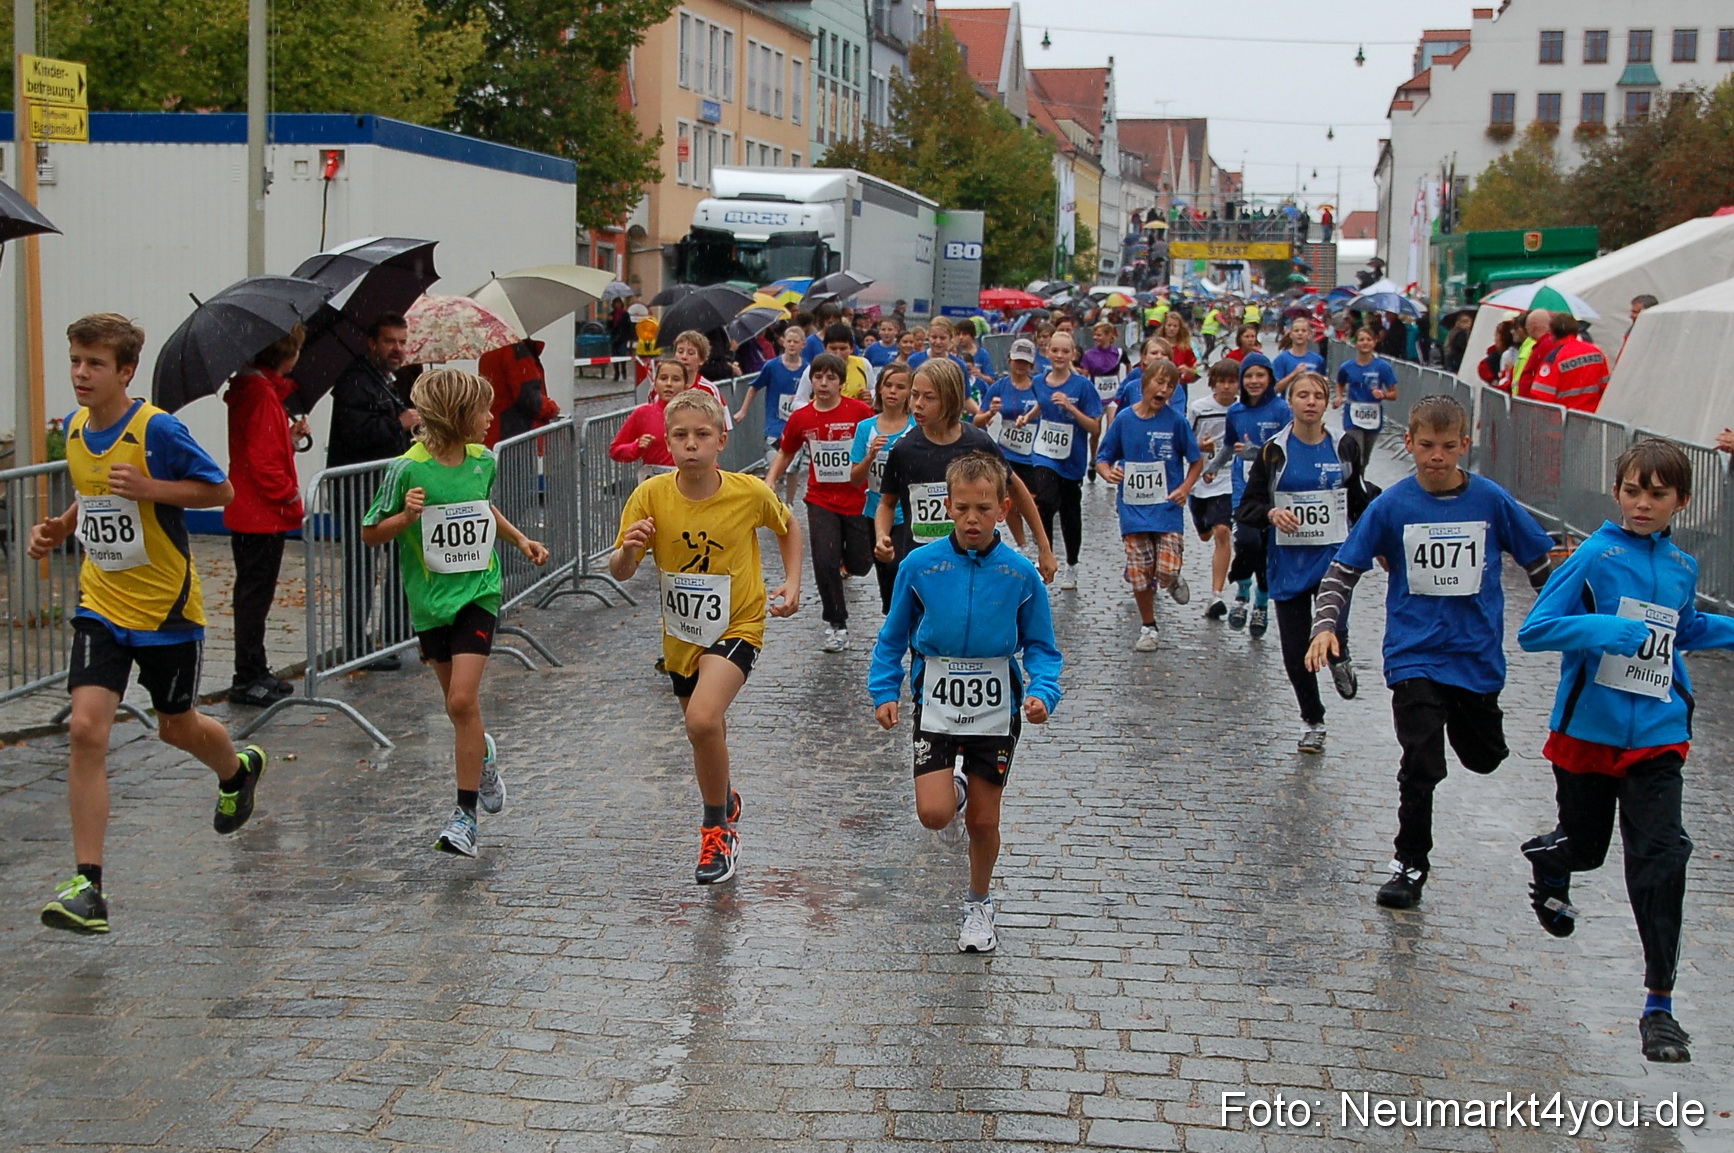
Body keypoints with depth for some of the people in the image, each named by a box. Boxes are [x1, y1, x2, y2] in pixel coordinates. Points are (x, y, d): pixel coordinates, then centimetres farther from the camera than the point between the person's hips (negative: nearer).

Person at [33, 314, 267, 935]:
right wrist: (59, 529, 2)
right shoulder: (73, 428, 3)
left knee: (176, 726, 14)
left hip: (166, 609, -4)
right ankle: (87, 887, -11)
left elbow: (220, 490, -10)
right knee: (86, 727, -13)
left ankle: (237, 771, 52)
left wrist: (148, 488, -23)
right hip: (101, 606, 4)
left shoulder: (158, 429, -16)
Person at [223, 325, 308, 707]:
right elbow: (263, 460, -22)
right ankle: (247, 679, 2)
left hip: (249, 514, 10)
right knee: (255, 596, -4)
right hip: (263, 515, -10)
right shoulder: (261, 392, -18)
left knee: (253, 595, 16)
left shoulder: (254, 387, 13)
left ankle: (255, 673, 24)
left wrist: (291, 436, 6)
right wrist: (292, 494, -13)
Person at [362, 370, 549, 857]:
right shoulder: (409, 469, -12)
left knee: (463, 699, -12)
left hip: (478, 593, 1)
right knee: (458, 700, 12)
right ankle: (481, 753, 46)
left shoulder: (482, 460, 2)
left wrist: (520, 540, 17)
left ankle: (466, 813, -5)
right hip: (430, 598, -1)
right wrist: (406, 517, -24)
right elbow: (370, 534, -7)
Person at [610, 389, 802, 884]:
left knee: (702, 719, -26)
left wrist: (792, 584, -4)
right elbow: (619, 573, -13)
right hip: (681, 634, 4)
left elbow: (787, 528, 7)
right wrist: (627, 550, -35)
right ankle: (725, 800, 54)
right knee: (704, 728, 22)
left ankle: (717, 829, -5)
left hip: (737, 626, -4)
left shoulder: (751, 492, -16)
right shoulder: (651, 496, -14)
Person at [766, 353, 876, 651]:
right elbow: (786, 453, 13)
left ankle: (842, 562, 44)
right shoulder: (800, 418, -3)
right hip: (821, 501, 1)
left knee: (860, 565, 6)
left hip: (858, 499, -1)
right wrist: (770, 480, -1)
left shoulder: (860, 411, -11)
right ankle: (837, 625, 7)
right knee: (824, 563, -10)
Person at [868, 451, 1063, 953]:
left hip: (995, 709, 0)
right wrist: (884, 692, -4)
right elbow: (893, 636, 4)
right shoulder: (920, 565, -8)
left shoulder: (1020, 574, -8)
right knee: (934, 814, -14)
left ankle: (979, 903, 34)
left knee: (983, 821, 8)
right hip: (936, 704, 0)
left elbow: (1040, 647, 1)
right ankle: (954, 788, 24)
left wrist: (1042, 692, -17)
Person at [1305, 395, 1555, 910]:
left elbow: (1542, 562, 7)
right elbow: (1343, 569, -1)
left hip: (1477, 655, 2)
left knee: (1485, 758, 16)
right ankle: (1411, 862, 7)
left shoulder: (1491, 500, -5)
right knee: (1422, 764, -12)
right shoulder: (1391, 505, -7)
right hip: (1414, 656, -2)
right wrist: (1325, 624, -15)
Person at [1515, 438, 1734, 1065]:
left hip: (1656, 737, 3)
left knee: (1660, 859, -9)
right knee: (1584, 845, 15)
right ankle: (1548, 866, 55)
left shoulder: (1682, 567, 6)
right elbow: (1534, 630, -15)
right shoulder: (1597, 555, -10)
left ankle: (1659, 1007, -1)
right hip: (1589, 730, -2)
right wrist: (1607, 628, -28)